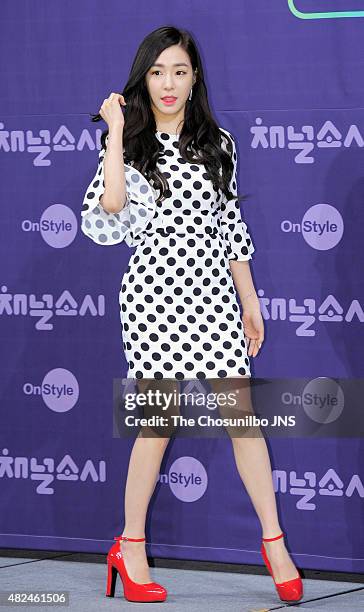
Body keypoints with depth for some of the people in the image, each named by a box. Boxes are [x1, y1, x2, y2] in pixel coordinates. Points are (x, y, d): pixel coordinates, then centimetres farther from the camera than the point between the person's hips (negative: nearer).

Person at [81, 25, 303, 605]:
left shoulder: (218, 143, 10)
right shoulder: (129, 145, 1)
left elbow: (232, 227, 14)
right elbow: (107, 206, -20)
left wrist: (250, 302, 13)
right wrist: (117, 130, -15)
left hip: (213, 291, 3)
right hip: (154, 292, -3)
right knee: (157, 422, 0)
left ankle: (275, 543, 6)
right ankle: (131, 548, 15)